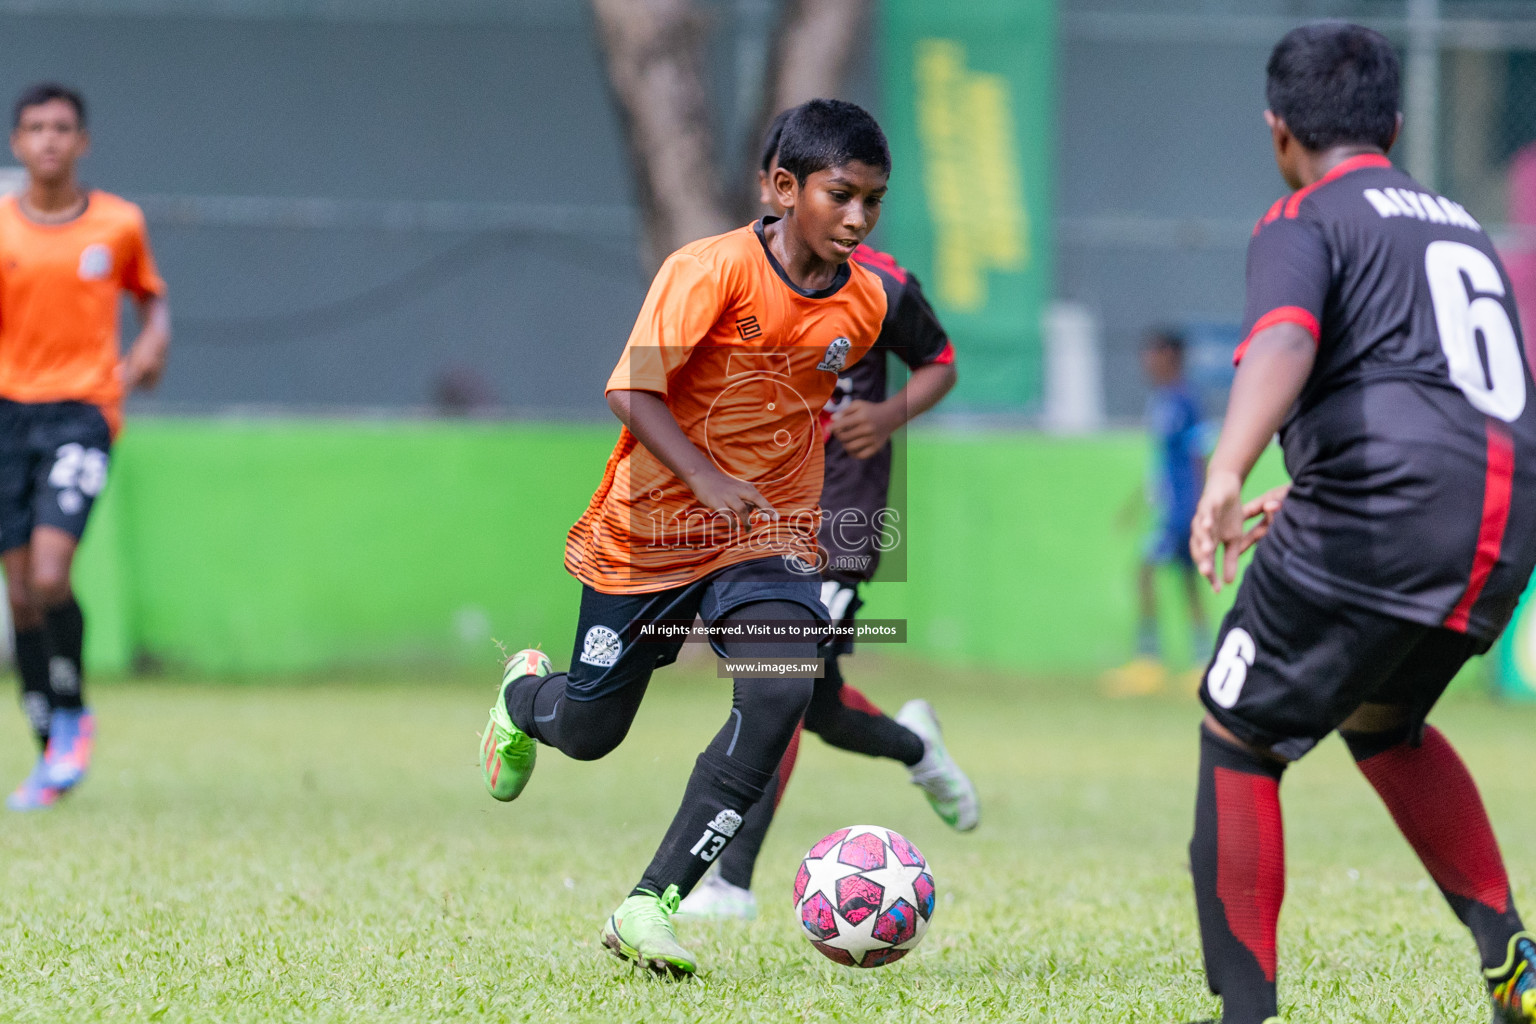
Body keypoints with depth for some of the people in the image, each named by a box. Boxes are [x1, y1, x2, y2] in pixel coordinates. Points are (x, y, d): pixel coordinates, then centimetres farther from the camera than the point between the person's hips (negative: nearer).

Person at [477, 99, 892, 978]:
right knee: (586, 733, 10)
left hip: (770, 540, 3)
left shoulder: (864, 304, -2)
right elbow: (633, 391, -23)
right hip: (650, 532, -3)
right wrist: (706, 480, -35)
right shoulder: (713, 269, -19)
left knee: (781, 694, -24)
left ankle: (650, 906, -19)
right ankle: (524, 692, 51)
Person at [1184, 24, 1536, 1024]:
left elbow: (1283, 344, -18)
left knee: (1239, 736, 6)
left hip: (1390, 518, -7)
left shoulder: (1306, 223, 4)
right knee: (1381, 718, 31)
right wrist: (1309, 499, 49)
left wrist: (1226, 474, -34)